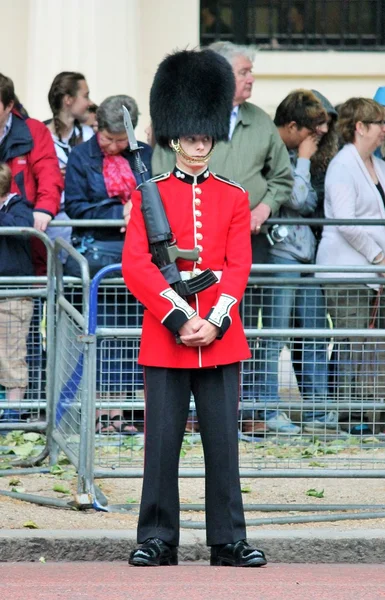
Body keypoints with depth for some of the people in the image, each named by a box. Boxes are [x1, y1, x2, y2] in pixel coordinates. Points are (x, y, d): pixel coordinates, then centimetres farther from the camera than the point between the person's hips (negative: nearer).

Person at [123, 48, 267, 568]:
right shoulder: (150, 196, 4)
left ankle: (229, 541, 7)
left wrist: (215, 322, -13)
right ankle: (157, 540, 7)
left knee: (223, 442, 2)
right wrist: (179, 320, -15)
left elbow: (239, 266, 2)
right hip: (164, 337, -1)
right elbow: (136, 266, -6)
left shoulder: (233, 198, 9)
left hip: (220, 336, 1)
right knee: (162, 441, 0)